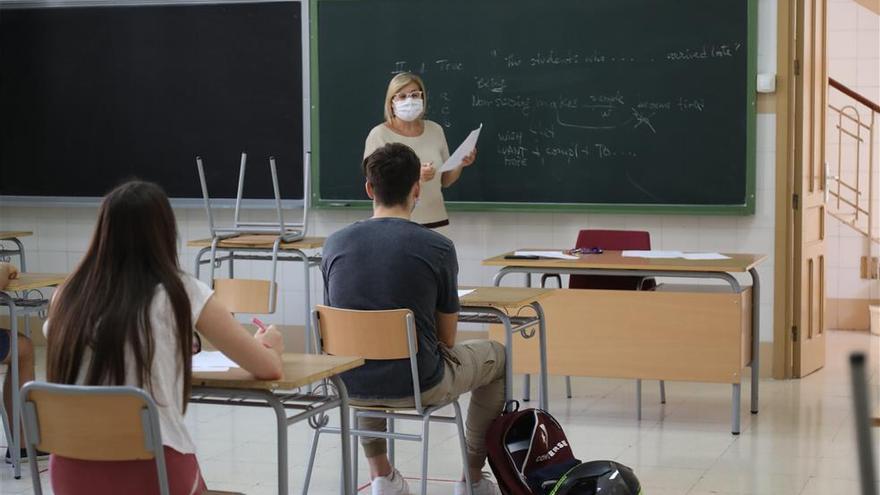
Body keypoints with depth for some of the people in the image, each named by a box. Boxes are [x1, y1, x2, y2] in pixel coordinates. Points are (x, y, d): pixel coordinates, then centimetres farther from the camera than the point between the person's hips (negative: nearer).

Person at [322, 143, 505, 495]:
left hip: (351, 386, 4)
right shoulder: (438, 248, -13)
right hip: (417, 386, -3)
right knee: (496, 356, 25)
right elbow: (446, 338, -2)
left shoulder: (335, 244, -4)